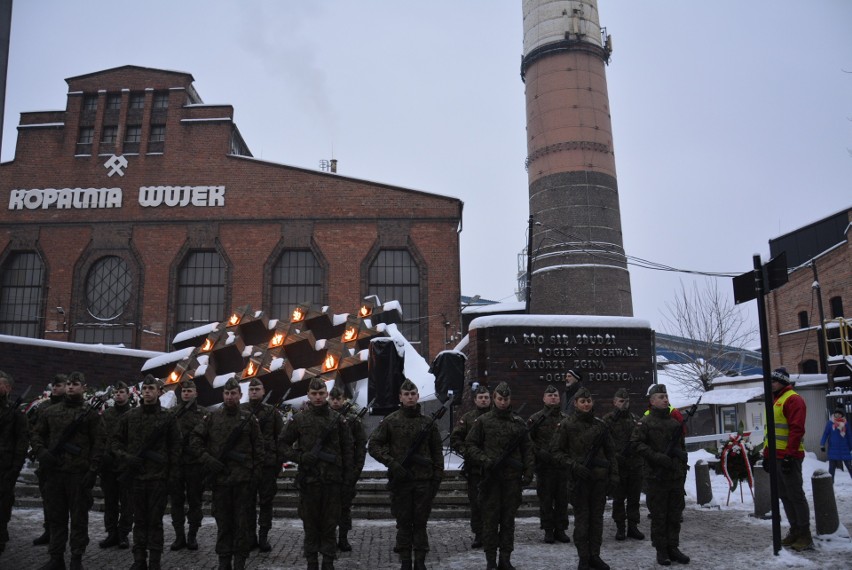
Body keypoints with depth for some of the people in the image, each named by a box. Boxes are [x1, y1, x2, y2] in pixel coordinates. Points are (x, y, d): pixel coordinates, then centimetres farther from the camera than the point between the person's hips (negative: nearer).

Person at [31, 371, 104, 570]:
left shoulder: (90, 413, -1)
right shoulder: (50, 411, 11)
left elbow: (98, 443, -4)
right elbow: (37, 434, 16)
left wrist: (93, 471, -11)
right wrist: (41, 452, -4)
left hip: (79, 474, -4)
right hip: (53, 472, 4)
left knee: (79, 518, 3)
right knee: (56, 517, 12)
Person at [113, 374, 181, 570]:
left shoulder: (167, 417, 0)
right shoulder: (129, 416, 5)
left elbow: (175, 446, 2)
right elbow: (116, 440, 11)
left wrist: (172, 473, -2)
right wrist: (124, 457, -7)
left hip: (158, 476, -2)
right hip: (135, 475, 2)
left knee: (155, 521, 3)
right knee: (139, 520, 10)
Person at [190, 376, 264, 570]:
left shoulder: (248, 419, 3)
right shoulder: (212, 418, 6)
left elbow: (258, 447, 4)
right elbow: (194, 439, 5)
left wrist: (256, 472, -1)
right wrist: (207, 458, -7)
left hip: (243, 479, -1)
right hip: (220, 477, 1)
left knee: (243, 521, 3)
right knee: (223, 521, 9)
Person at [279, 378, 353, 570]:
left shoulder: (337, 419, 3)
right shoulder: (299, 419, 2)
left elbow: (347, 448, 7)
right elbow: (283, 444, 7)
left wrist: (346, 475, 3)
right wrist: (300, 457, -9)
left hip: (332, 480, 0)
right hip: (308, 479, 0)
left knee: (330, 523, 6)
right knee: (310, 523, 8)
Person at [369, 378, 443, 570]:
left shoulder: (428, 422, 6)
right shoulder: (391, 421, 1)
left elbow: (437, 451, 9)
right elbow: (373, 445, -1)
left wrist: (437, 477, 3)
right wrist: (392, 463, -11)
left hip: (423, 480, 1)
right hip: (400, 480, -1)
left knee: (420, 523, 6)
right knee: (403, 523, 6)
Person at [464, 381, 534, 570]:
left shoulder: (519, 423, 9)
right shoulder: (483, 421, 2)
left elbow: (527, 449, 10)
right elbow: (470, 444, 3)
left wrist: (528, 472, 1)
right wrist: (484, 460, -11)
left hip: (512, 477, 2)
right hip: (491, 477, -2)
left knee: (508, 519, 8)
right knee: (490, 519, 2)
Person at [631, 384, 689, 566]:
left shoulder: (675, 422, 14)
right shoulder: (645, 422, -4)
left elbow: (682, 446, 22)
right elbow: (637, 443, -14)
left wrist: (683, 469, 18)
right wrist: (657, 457, -21)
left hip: (676, 476, 5)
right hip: (656, 476, -5)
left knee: (675, 514, 10)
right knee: (659, 515, 1)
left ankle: (673, 547, 19)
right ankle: (661, 550, 10)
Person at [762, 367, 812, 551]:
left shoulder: (793, 399, -10)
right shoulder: (774, 401, 19)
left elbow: (796, 429, -18)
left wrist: (789, 455, -21)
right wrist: (767, 454, 20)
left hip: (789, 457, -9)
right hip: (777, 456, 9)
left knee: (795, 495, -5)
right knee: (784, 495, 12)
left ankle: (805, 536, 2)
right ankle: (795, 531, 20)